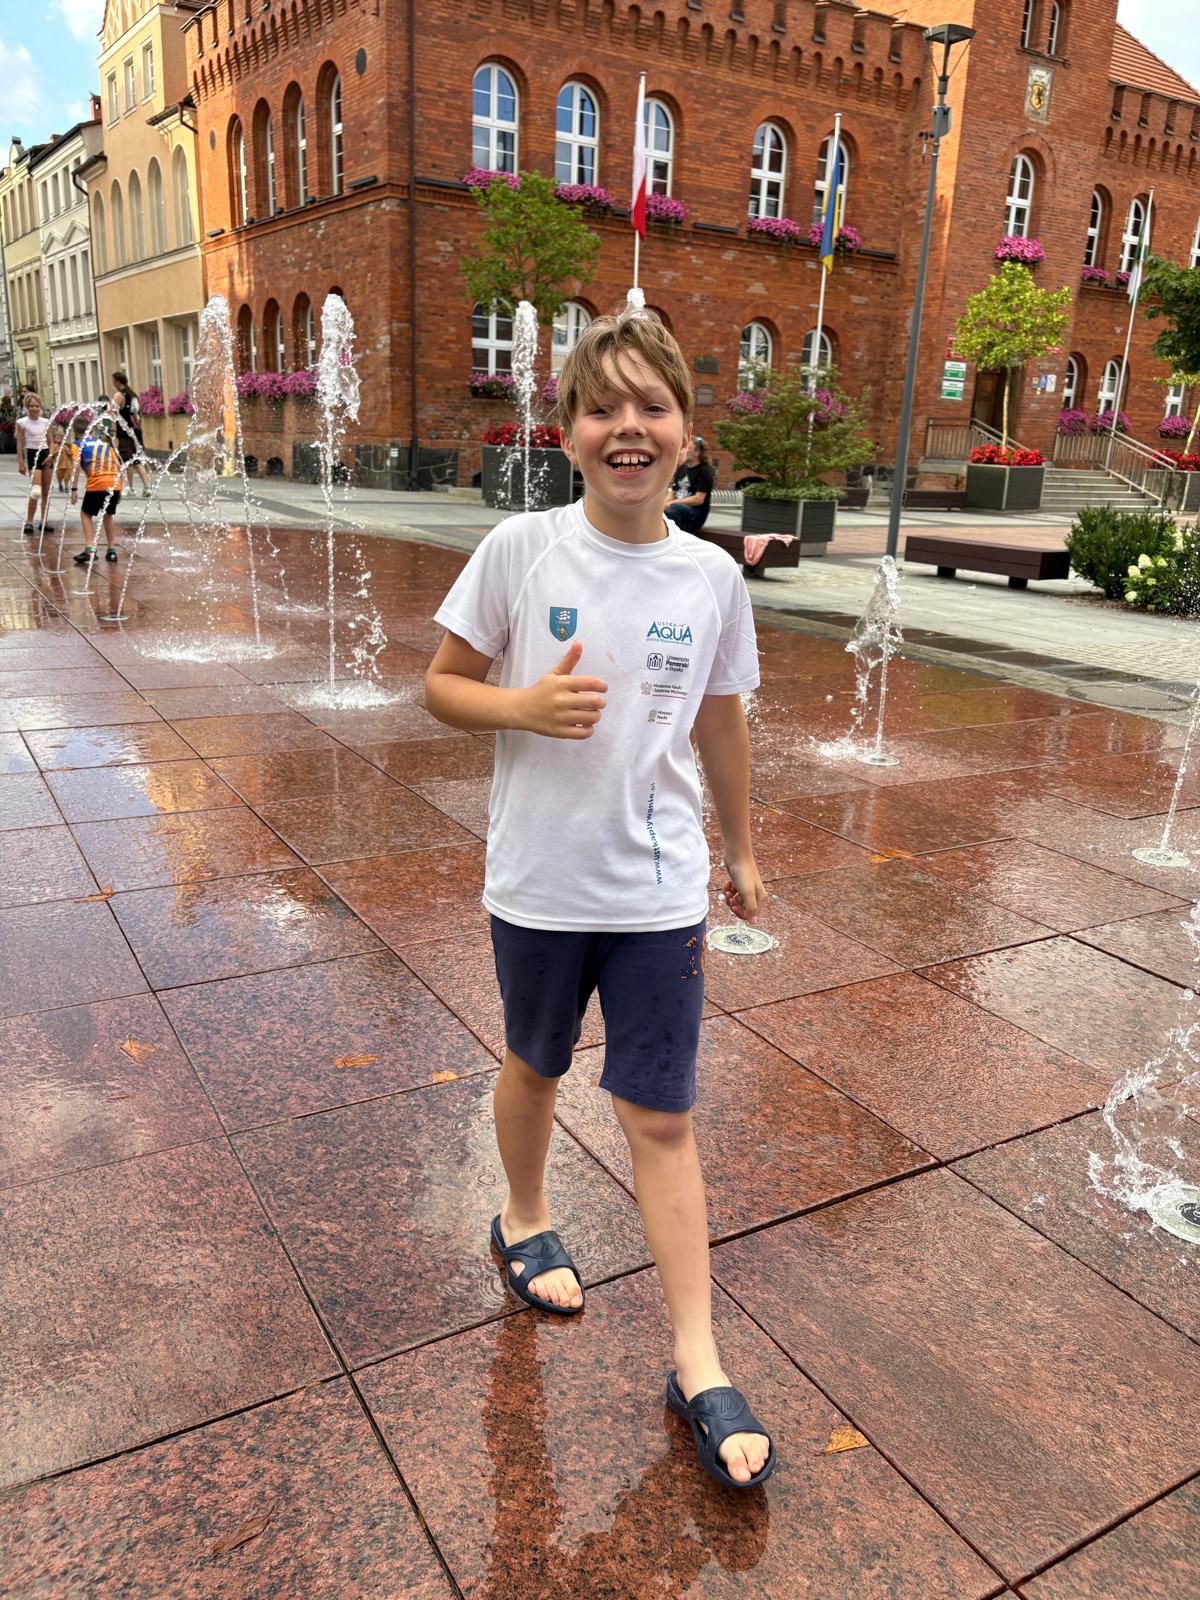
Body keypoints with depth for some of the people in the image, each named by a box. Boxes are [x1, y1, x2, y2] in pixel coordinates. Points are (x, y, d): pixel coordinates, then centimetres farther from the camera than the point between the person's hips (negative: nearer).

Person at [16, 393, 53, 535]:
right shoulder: (22, 422, -3)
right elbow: (20, 443, -3)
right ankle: (29, 522, -7)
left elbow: (50, 442, 11)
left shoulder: (46, 422, 7)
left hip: (46, 454, 5)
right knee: (36, 491, -16)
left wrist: (51, 455, -6)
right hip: (32, 454, -5)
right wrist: (20, 462, -8)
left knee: (46, 491, 7)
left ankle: (44, 521, 15)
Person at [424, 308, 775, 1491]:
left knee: (661, 1117, 6)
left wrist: (741, 849, 17)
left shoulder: (712, 578, -4)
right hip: (538, 883, 0)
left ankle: (697, 1364, 20)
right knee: (535, 1066, 22)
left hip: (661, 893, 1)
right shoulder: (520, 549, -10)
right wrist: (527, 705, -23)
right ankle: (525, 1221, 52)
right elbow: (442, 685, -3)